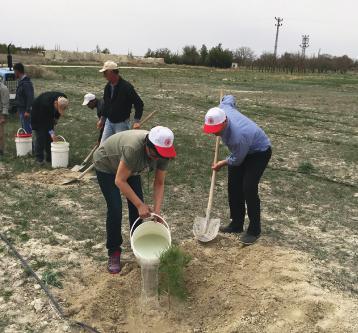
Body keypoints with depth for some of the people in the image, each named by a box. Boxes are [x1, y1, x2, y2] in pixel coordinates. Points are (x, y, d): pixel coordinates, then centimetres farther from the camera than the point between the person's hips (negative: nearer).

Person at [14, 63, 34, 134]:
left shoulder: (26, 83, -18)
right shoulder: (21, 81, 12)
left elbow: (30, 98, -22)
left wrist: (27, 111, -24)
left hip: (25, 110, -10)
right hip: (21, 109, 10)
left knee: (27, 129, -6)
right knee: (24, 128, 16)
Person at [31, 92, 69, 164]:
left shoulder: (63, 99, -23)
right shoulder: (46, 102, -40)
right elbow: (45, 119, -33)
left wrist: (56, 118, -2)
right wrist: (51, 131, -33)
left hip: (49, 115, 6)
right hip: (38, 116, -6)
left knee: (49, 136, 2)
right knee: (40, 136, -9)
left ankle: (49, 158, 7)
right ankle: (39, 158, -1)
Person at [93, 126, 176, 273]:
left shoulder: (162, 152, -25)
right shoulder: (133, 148, -44)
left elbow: (159, 184, -16)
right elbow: (119, 181, -35)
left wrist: (157, 212, -24)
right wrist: (140, 205, -35)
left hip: (130, 167, 5)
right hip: (106, 165, -5)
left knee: (137, 206, -2)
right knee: (115, 209, -12)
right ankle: (113, 252, 7)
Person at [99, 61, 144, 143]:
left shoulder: (126, 87, -20)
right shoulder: (108, 86, 3)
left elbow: (139, 103, -17)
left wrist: (137, 120, -23)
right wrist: (102, 118, 21)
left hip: (122, 123, -7)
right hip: (109, 122, 7)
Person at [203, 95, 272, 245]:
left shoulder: (238, 136, -42)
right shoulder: (222, 109, -23)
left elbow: (237, 160, -23)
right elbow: (229, 98, 2)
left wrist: (221, 164, -5)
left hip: (259, 152, -8)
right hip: (241, 151, 9)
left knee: (249, 188, -16)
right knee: (234, 186, 7)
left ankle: (254, 230, -2)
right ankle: (236, 224, 19)